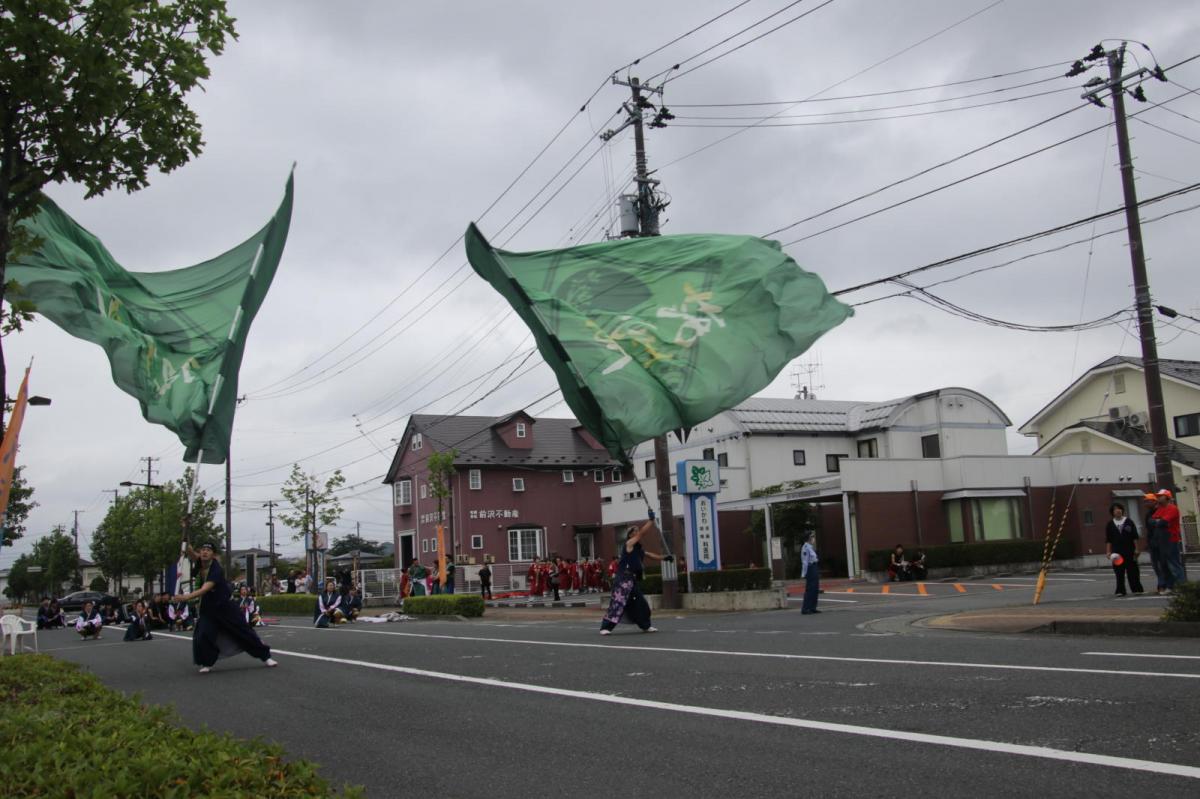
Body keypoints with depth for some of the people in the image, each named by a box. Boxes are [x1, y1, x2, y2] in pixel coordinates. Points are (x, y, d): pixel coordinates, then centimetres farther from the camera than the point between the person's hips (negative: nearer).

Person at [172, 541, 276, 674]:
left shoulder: (216, 570, -30)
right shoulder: (199, 563, -11)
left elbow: (204, 590, -42)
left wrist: (185, 597, -56)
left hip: (225, 606, -5)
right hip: (208, 608, 5)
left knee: (244, 632, 2)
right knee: (202, 635, -15)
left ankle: (265, 656, 15)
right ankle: (207, 663, 5)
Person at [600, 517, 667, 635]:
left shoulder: (638, 548, 20)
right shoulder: (630, 543, -5)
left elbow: (650, 554, 31)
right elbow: (643, 532, -12)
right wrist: (651, 519, -6)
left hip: (631, 579, 9)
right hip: (623, 578, -9)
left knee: (640, 603, 16)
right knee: (618, 602, -17)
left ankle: (645, 626, 31)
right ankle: (605, 628, -18)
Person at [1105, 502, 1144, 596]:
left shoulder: (1129, 522, 3)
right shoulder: (1110, 524, 6)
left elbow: (1135, 537, 3)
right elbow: (1108, 540, 6)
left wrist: (1136, 549, -2)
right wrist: (1108, 551, -1)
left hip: (1129, 551, -1)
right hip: (1117, 552, 1)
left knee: (1133, 571, 2)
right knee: (1119, 572, 1)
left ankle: (1137, 589, 12)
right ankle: (1120, 591, 5)